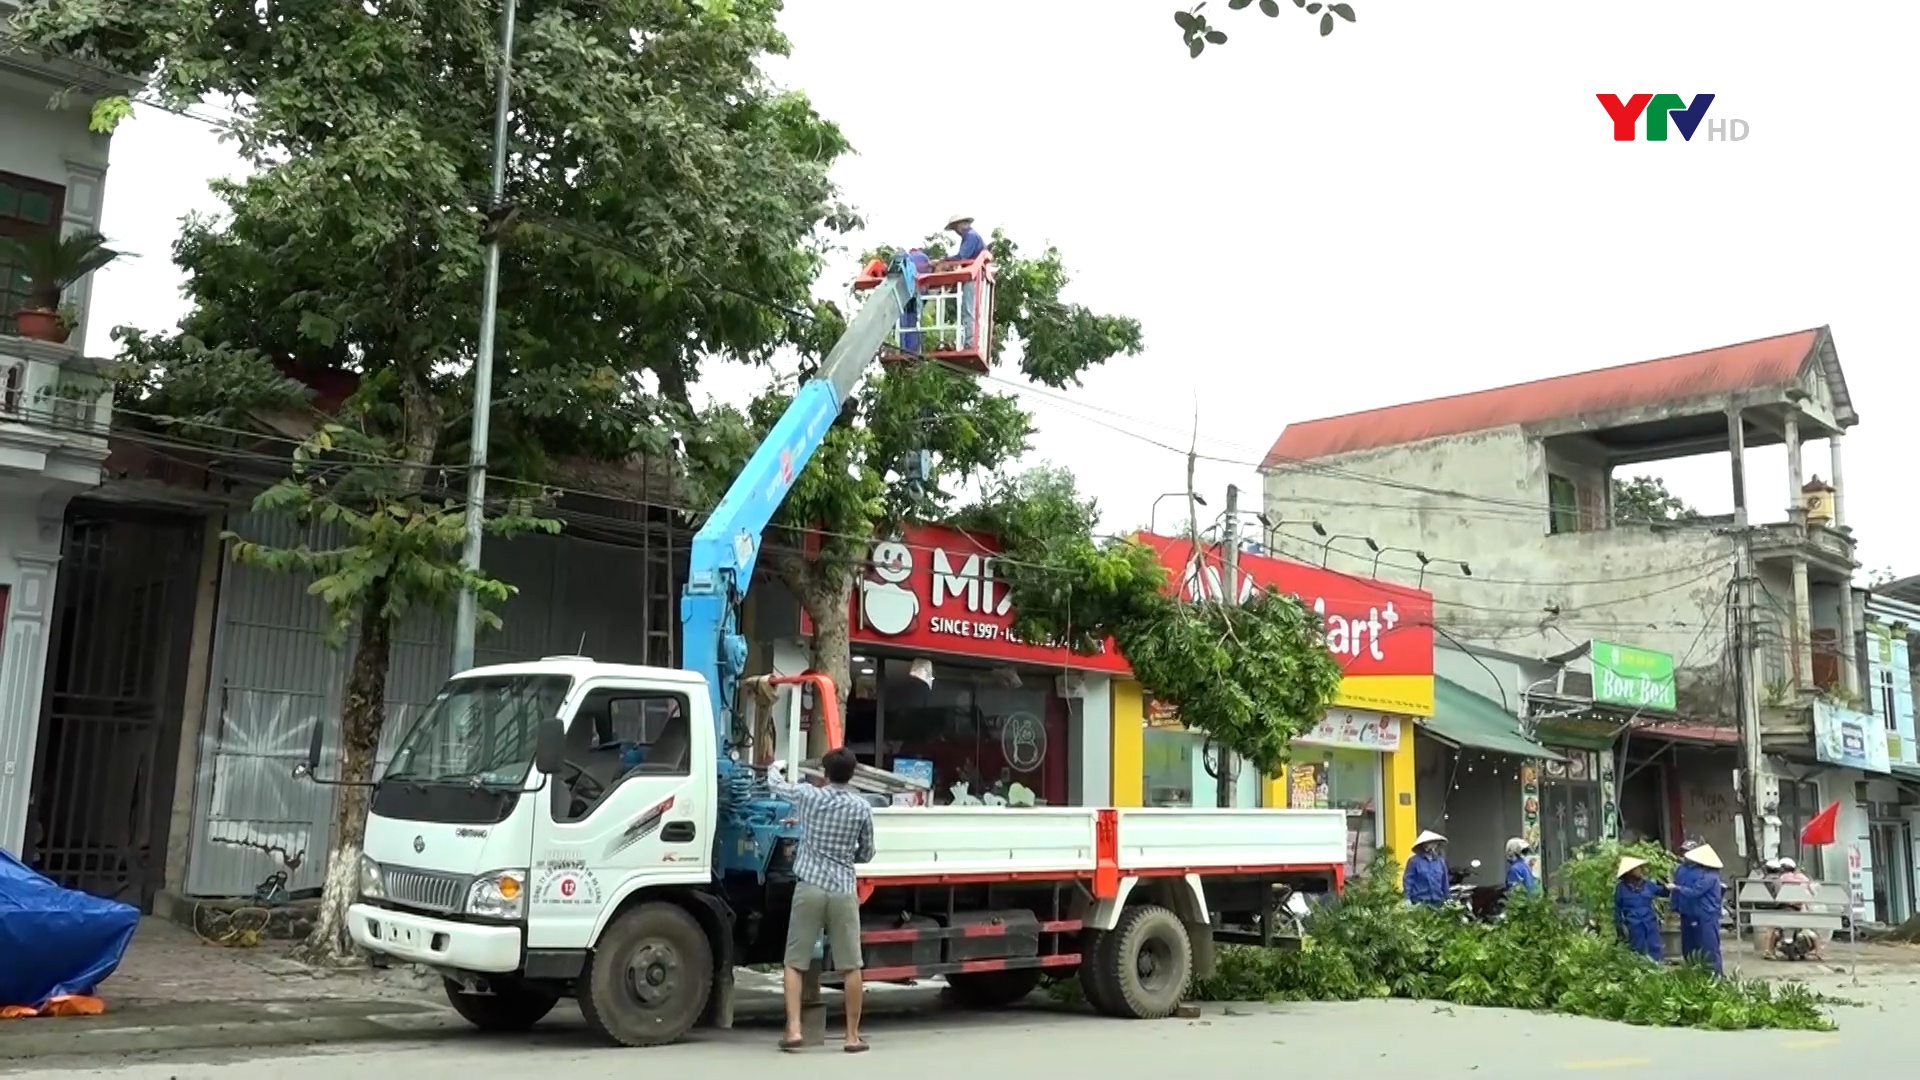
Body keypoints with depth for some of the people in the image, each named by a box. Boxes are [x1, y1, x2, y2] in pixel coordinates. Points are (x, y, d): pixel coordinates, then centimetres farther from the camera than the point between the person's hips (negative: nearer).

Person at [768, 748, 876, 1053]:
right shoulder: (862, 807, 3)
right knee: (851, 967, 6)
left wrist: (776, 767, 42)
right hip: (844, 891, 0)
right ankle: (853, 1035, 11)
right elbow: (866, 853, 12)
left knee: (794, 963, 7)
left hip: (809, 887, 0)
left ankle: (794, 1030, -2)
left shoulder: (808, 796, 1)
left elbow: (775, 784, 20)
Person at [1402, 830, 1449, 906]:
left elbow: (1444, 880, 16)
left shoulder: (1440, 861, 9)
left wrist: (1446, 898, 16)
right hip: (1420, 901, -5)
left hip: (1437, 901, 5)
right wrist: (1408, 899, -10)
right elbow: (1407, 879, -5)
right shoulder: (1414, 861, -5)